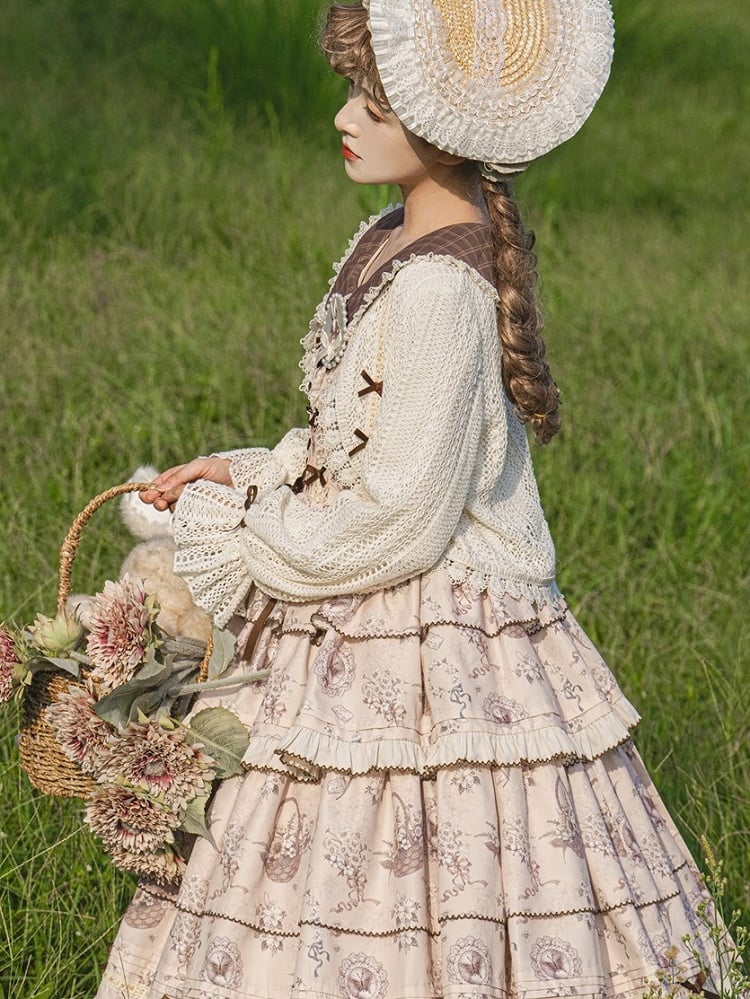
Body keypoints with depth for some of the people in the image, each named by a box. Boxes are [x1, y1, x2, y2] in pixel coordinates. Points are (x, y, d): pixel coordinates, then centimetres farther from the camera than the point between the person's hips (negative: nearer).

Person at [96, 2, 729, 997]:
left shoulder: (439, 292, -22)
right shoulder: (394, 241, 7)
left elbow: (397, 524, -21)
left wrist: (238, 538, -10)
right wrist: (251, 476, 7)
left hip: (426, 644, -9)